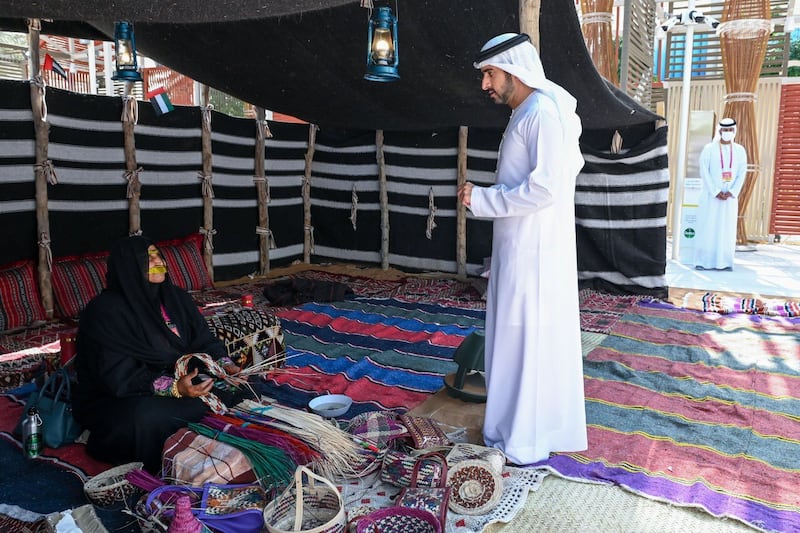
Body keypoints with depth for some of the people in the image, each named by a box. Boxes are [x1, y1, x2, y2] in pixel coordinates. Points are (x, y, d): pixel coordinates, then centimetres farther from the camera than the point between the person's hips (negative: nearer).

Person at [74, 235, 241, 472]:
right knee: (149, 416, -38)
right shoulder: (105, 311, -16)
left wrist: (225, 365, -15)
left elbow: (203, 339, 7)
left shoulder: (175, 297, 5)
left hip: (179, 380, 7)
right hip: (114, 400, -6)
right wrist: (174, 388, -37)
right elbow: (120, 377, -24)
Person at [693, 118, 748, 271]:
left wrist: (731, 192, -10)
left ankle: (725, 262, 5)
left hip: (730, 196, 3)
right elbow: (704, 172, -8)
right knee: (707, 227, -5)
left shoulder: (740, 151, 8)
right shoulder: (709, 149, -1)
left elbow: (742, 173, 3)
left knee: (727, 228, 2)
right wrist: (716, 192, -13)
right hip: (710, 195, -3)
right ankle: (703, 261, -2)